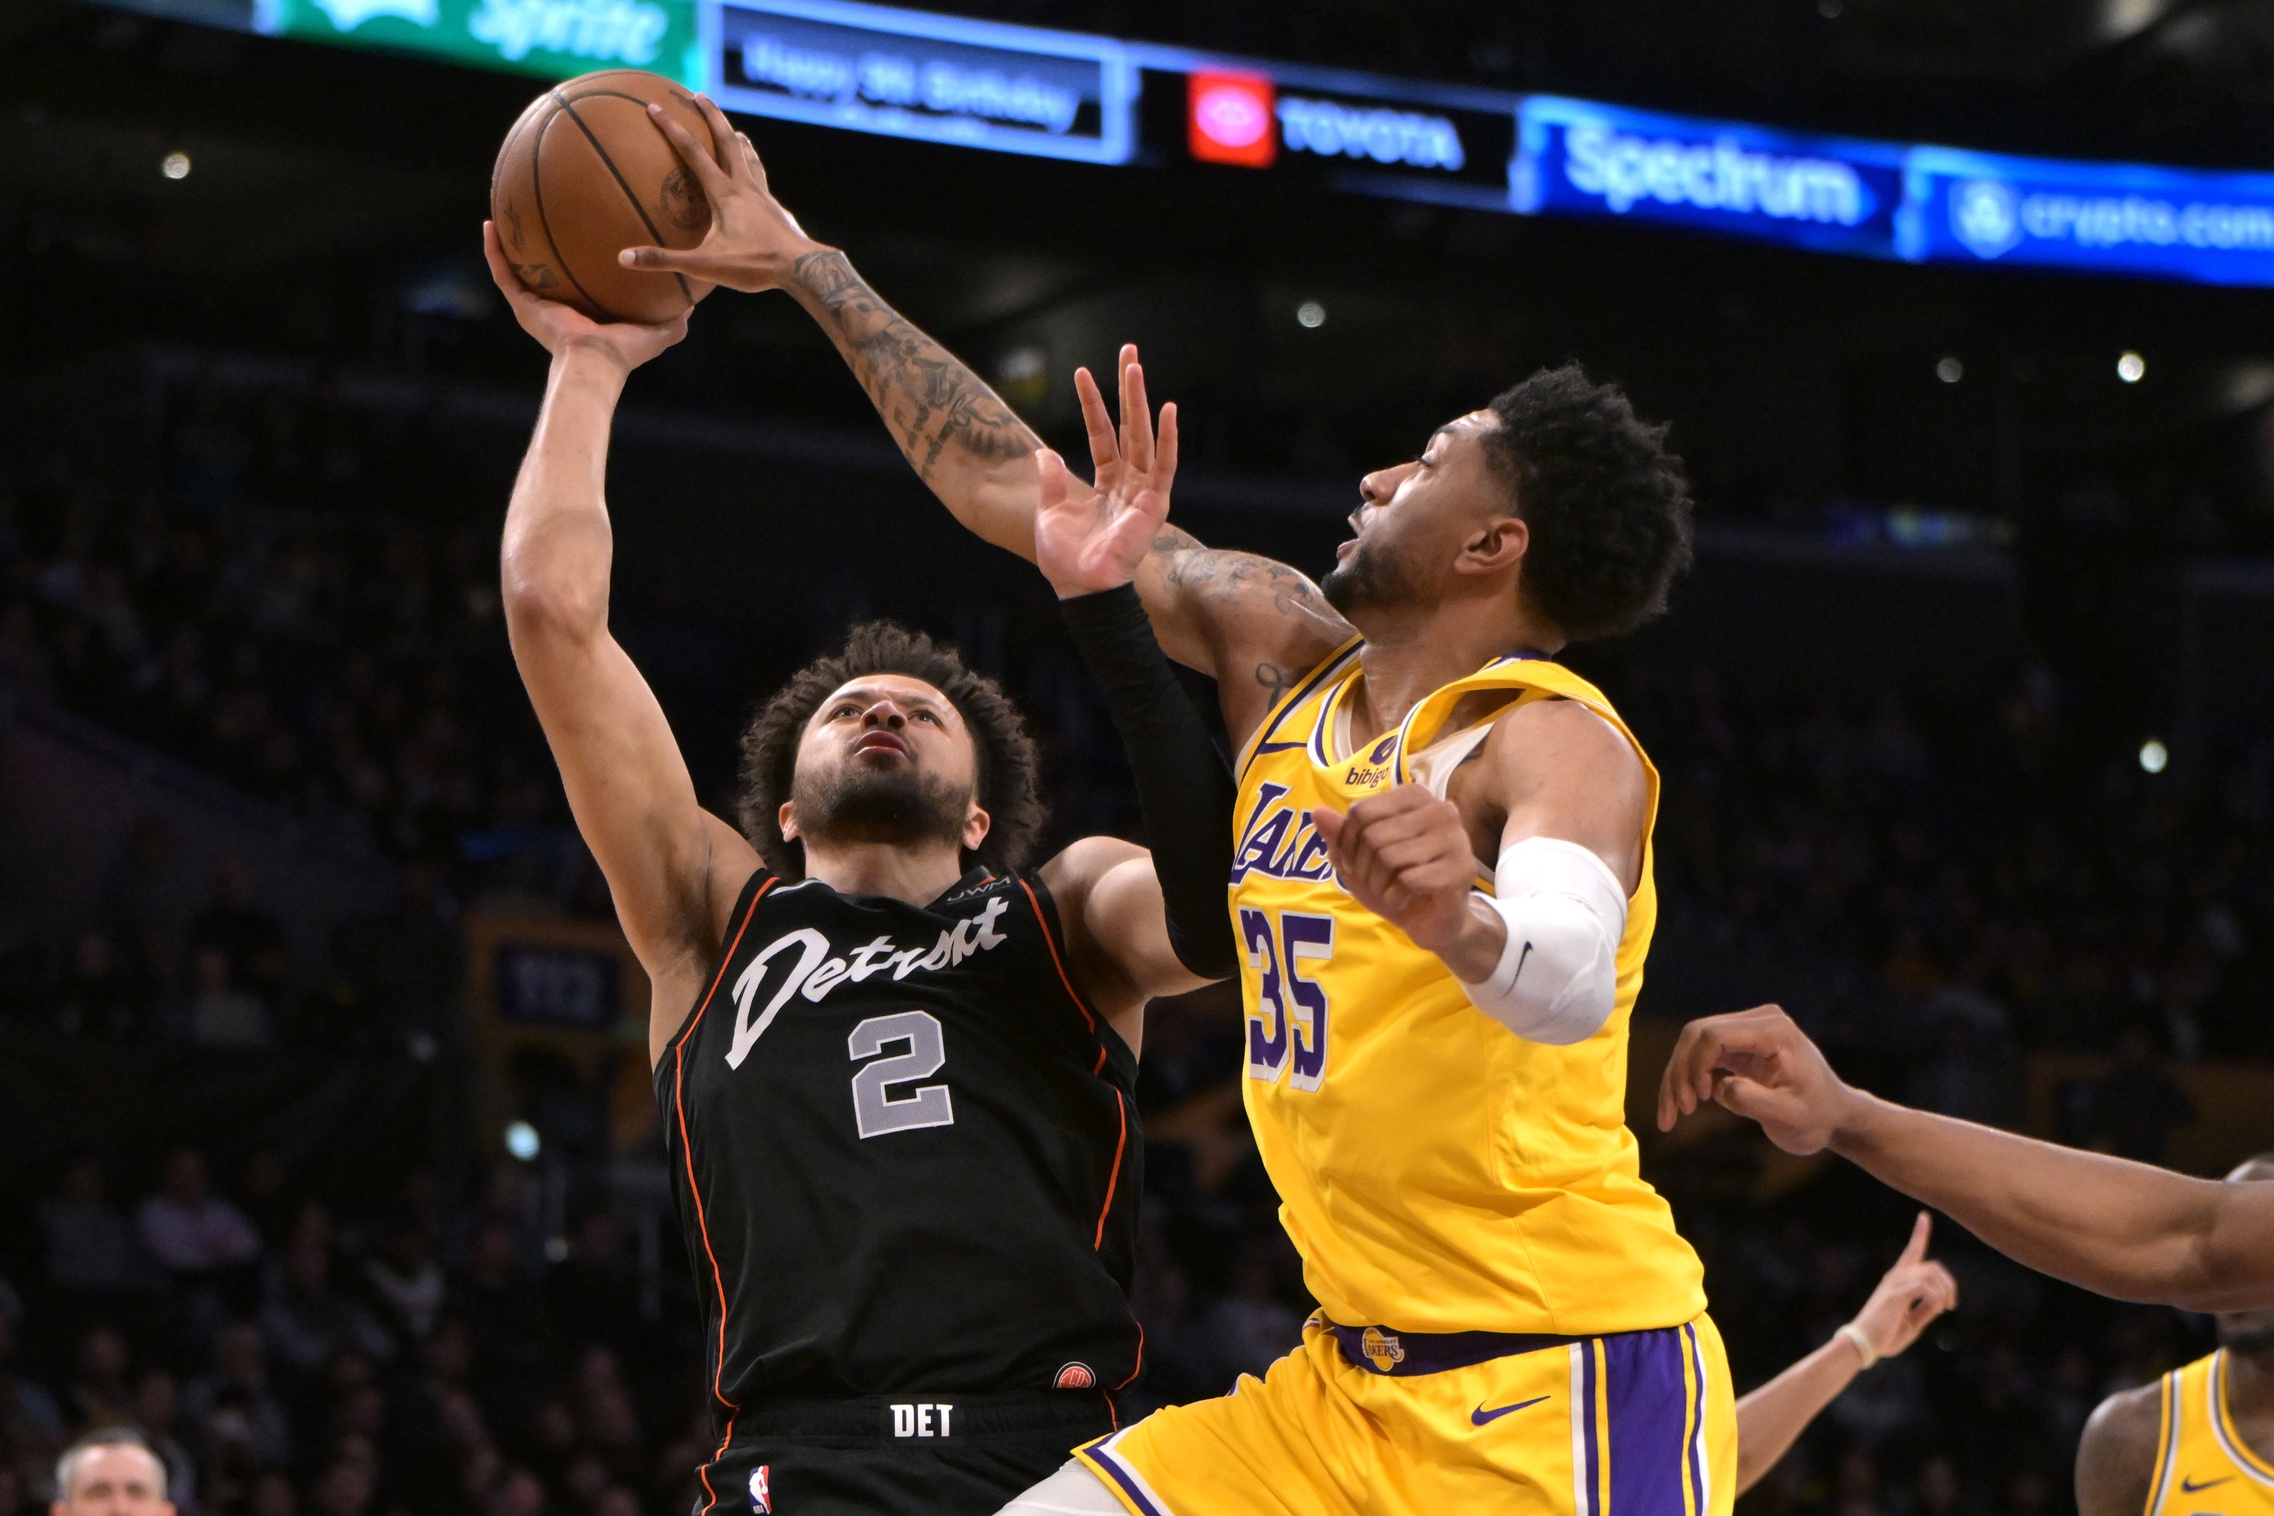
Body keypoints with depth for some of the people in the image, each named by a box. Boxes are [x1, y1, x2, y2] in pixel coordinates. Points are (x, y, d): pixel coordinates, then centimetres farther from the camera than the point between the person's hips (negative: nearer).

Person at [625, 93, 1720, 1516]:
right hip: (1353, 1384, 8)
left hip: (1571, 1394, -8)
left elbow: (1570, 985, -34)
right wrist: (808, 266, 20)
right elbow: (1017, 488, 18)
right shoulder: (1284, 655, 10)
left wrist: (1455, 919, -56)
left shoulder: (1555, 741, -13)